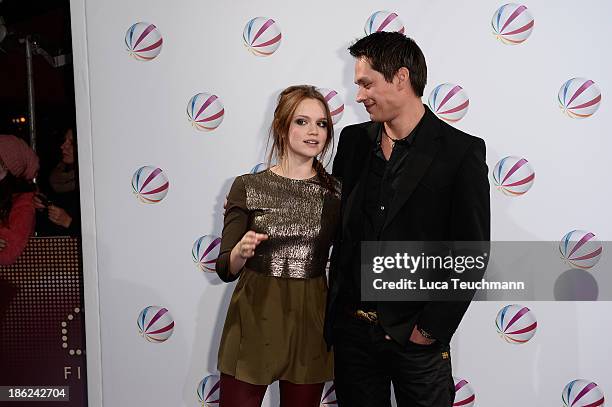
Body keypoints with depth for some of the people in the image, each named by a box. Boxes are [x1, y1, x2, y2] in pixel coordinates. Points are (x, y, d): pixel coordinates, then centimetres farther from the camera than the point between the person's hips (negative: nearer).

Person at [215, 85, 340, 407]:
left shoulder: (336, 192, 2)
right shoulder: (247, 187, -4)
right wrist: (241, 251, -24)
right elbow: (225, 270, -5)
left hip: (311, 320, 2)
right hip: (255, 319, -2)